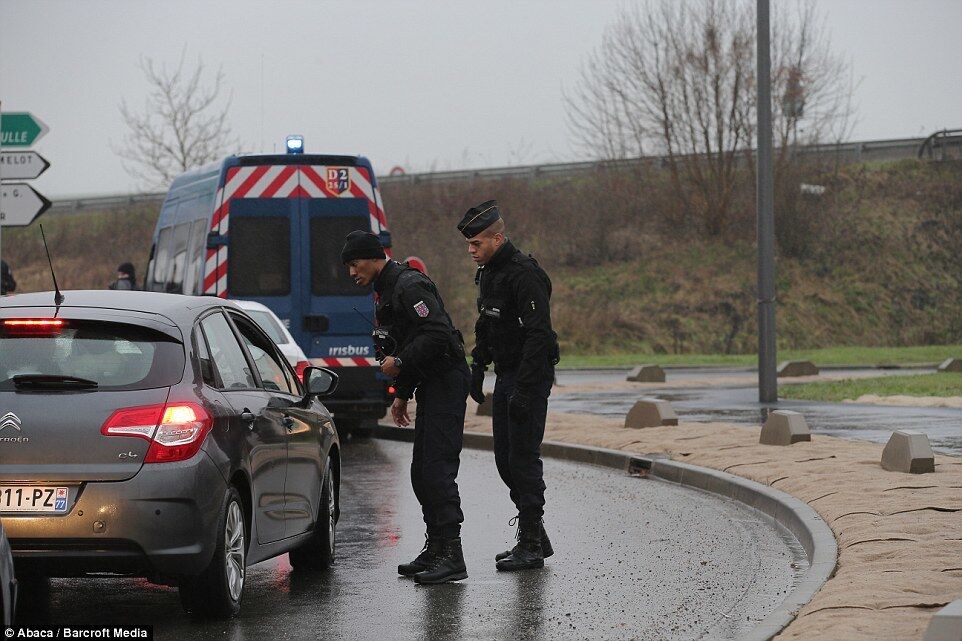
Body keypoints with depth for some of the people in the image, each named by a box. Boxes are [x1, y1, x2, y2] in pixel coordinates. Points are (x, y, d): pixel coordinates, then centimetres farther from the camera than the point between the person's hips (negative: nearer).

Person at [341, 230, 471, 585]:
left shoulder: (410, 286, -15)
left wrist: (400, 362, -18)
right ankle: (436, 548, 20)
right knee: (421, 472, 12)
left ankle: (451, 555, -16)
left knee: (437, 469, -15)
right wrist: (402, 394, 21)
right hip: (431, 385, 11)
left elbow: (437, 333, -25)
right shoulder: (387, 290, 19)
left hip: (446, 381, -11)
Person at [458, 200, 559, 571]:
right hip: (506, 377, 10)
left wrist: (523, 390, -27)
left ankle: (531, 546, -3)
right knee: (505, 459, 12)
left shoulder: (524, 276, -19)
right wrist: (477, 369, 18)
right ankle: (536, 537, 21)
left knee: (524, 457, -8)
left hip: (531, 377, -10)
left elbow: (539, 335, -24)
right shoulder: (488, 273, 11)